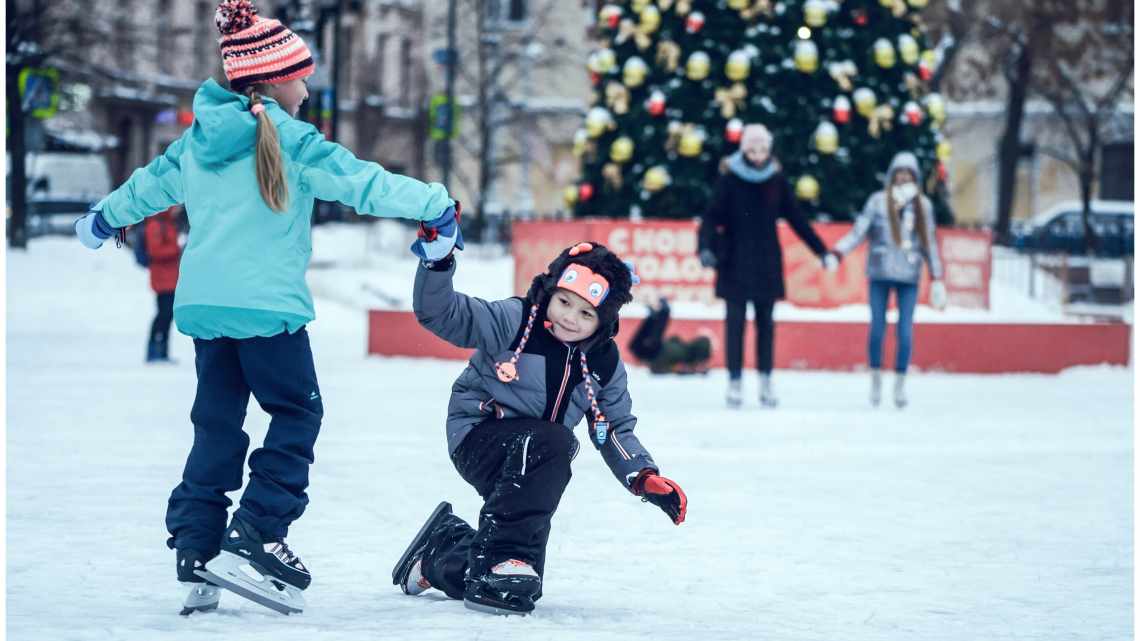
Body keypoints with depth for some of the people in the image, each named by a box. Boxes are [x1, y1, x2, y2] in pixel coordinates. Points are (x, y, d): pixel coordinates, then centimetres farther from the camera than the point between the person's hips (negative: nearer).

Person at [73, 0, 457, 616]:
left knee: (217, 420, 13)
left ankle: (196, 545, 7)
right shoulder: (286, 138, -10)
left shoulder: (198, 138, 11)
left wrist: (105, 218, 46)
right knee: (296, 411, 3)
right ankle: (254, 538, -7)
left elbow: (153, 182, 27)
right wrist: (435, 203, -8)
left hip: (201, 303, 7)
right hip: (266, 304, -7)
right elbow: (360, 182, -13)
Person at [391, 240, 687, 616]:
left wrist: (645, 478, -5)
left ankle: (439, 555, 39)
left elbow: (616, 429, 10)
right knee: (553, 442, -38)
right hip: (478, 439, -6)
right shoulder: (512, 321, -15)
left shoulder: (605, 363, 1)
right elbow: (439, 313, -22)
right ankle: (502, 557, -33)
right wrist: (438, 261, -39)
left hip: (530, 466, 6)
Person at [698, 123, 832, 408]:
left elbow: (796, 218, 8)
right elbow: (712, 216, -8)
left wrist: (821, 250, 7)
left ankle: (766, 383, 10)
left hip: (767, 263, 2)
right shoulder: (730, 180, -5)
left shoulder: (777, 181, 1)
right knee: (735, 323, -1)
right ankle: (734, 383, 4)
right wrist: (706, 247, -25)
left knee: (766, 323, 4)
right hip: (735, 262, -2)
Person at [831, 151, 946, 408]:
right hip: (880, 274, -1)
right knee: (877, 328, 2)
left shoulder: (923, 206, 7)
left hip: (909, 278, 1)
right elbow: (859, 232, -3)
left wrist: (937, 278, 12)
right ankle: (876, 378, 20)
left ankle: (900, 384, 10)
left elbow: (929, 243, 13)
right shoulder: (878, 201, -1)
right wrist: (837, 252, -17)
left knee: (905, 332, -4)